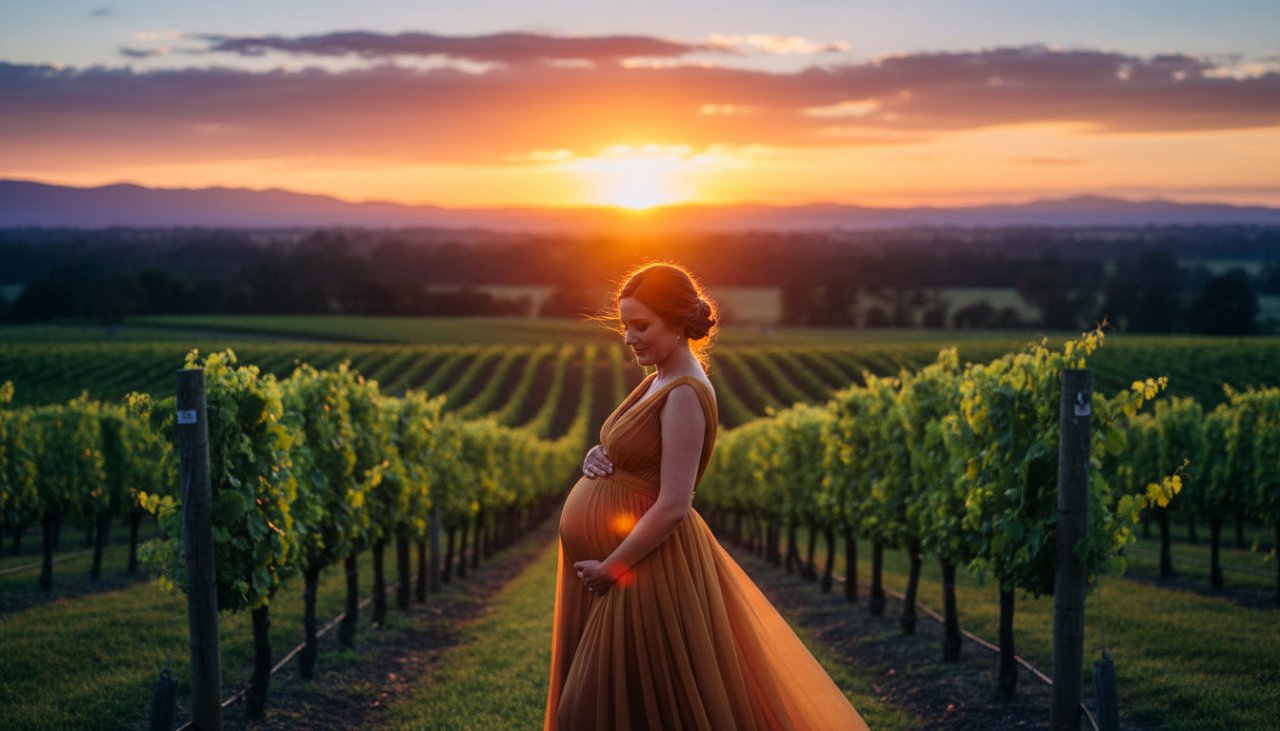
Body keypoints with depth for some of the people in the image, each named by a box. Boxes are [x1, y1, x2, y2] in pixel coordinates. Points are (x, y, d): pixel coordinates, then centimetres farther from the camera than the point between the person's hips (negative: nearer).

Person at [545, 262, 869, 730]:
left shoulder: (685, 394, -20)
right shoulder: (660, 380, 9)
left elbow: (673, 506, -24)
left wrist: (609, 568, -18)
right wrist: (598, 459, -2)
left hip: (643, 562, -10)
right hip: (608, 553, 10)